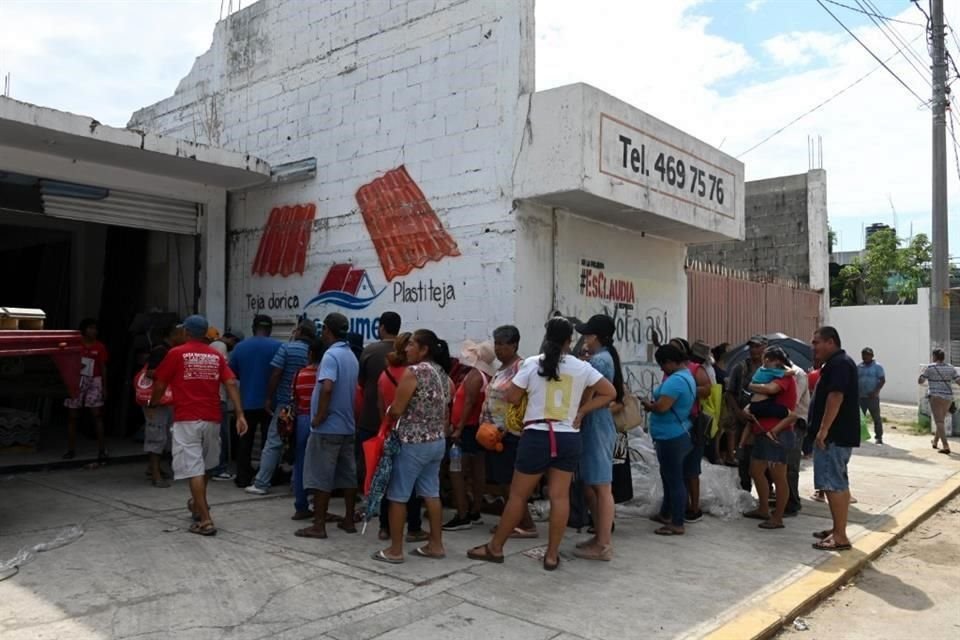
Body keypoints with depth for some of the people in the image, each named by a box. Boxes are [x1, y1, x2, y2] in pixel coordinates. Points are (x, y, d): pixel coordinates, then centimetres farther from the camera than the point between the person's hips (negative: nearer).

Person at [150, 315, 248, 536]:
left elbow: (160, 385, 3)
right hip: (212, 419, 5)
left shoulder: (176, 353, -2)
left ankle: (205, 520, -10)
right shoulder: (216, 355, 8)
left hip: (186, 419, -4)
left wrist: (152, 403, 24)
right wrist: (240, 414, -4)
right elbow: (231, 383, -1)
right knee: (205, 465, 22)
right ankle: (198, 504, 42)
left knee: (194, 469, -5)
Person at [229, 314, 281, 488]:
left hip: (247, 402, 2)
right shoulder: (278, 347, -10)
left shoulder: (240, 347, -1)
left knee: (245, 442, 12)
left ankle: (243, 478, 15)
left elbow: (232, 372, 4)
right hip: (269, 402, -2)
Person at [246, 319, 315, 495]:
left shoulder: (287, 348, -6)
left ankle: (261, 483, 2)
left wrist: (269, 398, -2)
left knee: (273, 443, 1)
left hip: (285, 403, -3)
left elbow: (275, 374, -10)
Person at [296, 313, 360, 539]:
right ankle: (349, 520, 20)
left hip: (328, 427, -8)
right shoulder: (352, 356, 13)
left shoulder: (331, 355, -15)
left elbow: (327, 387, -27)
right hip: (348, 425, 8)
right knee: (348, 474, 12)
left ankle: (318, 526, 3)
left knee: (320, 477, -1)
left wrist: (320, 416, -18)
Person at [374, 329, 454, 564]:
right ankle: (436, 545, 19)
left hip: (413, 443, -8)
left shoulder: (414, 371, -16)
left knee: (398, 496, 2)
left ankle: (395, 550, 8)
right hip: (437, 443, 8)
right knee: (431, 494, 14)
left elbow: (395, 410, -15)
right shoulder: (442, 373, 9)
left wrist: (387, 411, 5)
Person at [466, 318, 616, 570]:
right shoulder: (582, 367, 1)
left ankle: (495, 548, 19)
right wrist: (581, 411, 5)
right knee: (560, 496, 5)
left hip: (537, 436, -2)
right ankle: (552, 555, 12)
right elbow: (610, 393, 4)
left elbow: (512, 397, -2)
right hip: (569, 438, 2)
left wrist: (517, 375, 16)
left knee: (518, 495, 7)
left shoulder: (532, 363, -5)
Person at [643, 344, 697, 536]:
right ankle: (666, 514, 32)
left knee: (674, 479, -4)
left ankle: (677, 524, 3)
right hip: (677, 434, 11)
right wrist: (654, 403, 6)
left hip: (671, 436, -11)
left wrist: (648, 405, -8)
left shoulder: (675, 380, -22)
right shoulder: (687, 376, 13)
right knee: (670, 476, 20)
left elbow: (662, 407, -28)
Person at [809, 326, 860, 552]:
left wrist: (823, 429, -25)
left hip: (835, 436, -11)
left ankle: (840, 537, -6)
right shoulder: (836, 363, 18)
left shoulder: (840, 364, -16)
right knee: (838, 483, 15)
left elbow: (835, 397, -25)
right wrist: (823, 430, 22)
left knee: (833, 484, -9)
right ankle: (838, 530, 23)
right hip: (838, 435, 11)